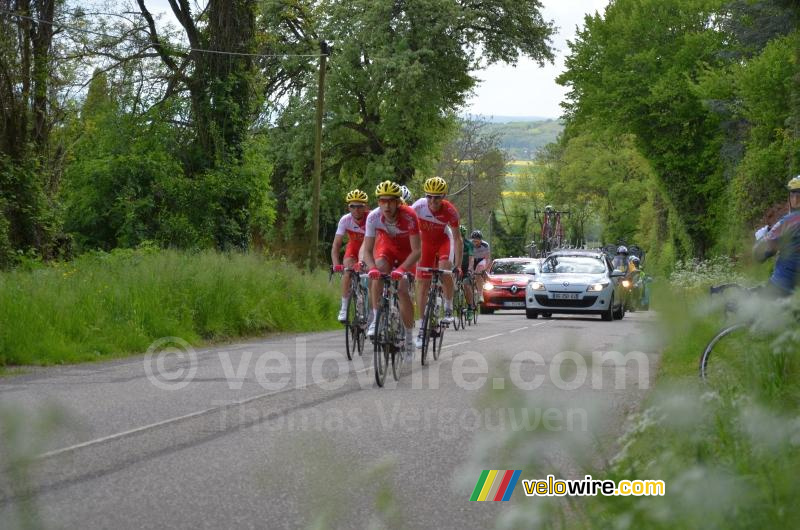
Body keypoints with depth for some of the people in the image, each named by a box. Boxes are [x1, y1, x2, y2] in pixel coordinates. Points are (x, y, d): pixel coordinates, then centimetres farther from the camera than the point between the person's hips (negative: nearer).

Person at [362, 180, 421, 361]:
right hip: (386, 246, 2)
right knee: (378, 272, -30)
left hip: (406, 252, -2)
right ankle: (376, 319, -23)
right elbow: (367, 250, -23)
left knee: (402, 288, -17)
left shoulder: (409, 217, -35)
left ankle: (409, 337, -3)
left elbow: (416, 251, -34)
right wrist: (372, 267, -43)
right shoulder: (373, 217, -28)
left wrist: (401, 269, -48)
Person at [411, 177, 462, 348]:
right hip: (425, 242, 1)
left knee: (445, 270, -30)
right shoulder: (418, 207, -28)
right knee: (422, 283, -1)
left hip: (443, 240, -1)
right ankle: (422, 326, 9)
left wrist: (458, 265, -23)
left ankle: (448, 309, -10)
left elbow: (457, 238, -20)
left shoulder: (450, 211, -27)